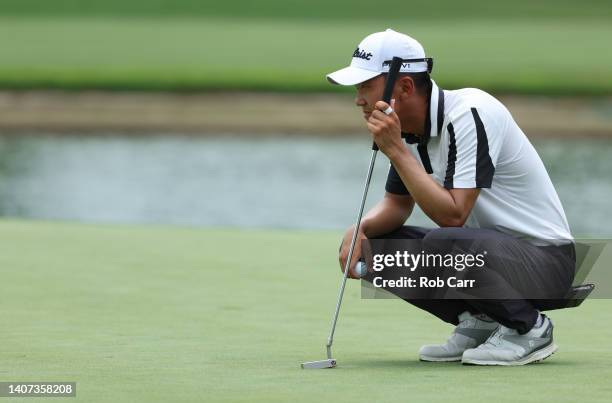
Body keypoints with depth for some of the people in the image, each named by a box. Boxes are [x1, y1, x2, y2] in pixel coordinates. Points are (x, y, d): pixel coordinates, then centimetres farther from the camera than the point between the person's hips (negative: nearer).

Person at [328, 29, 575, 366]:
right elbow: (398, 203, 16)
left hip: (546, 257, -9)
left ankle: (528, 327, -11)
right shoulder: (409, 126, 3)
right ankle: (478, 322, 7)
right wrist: (360, 229, -6)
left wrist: (396, 149, -28)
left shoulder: (470, 114, -23)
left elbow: (452, 215, -30)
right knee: (373, 245, -2)